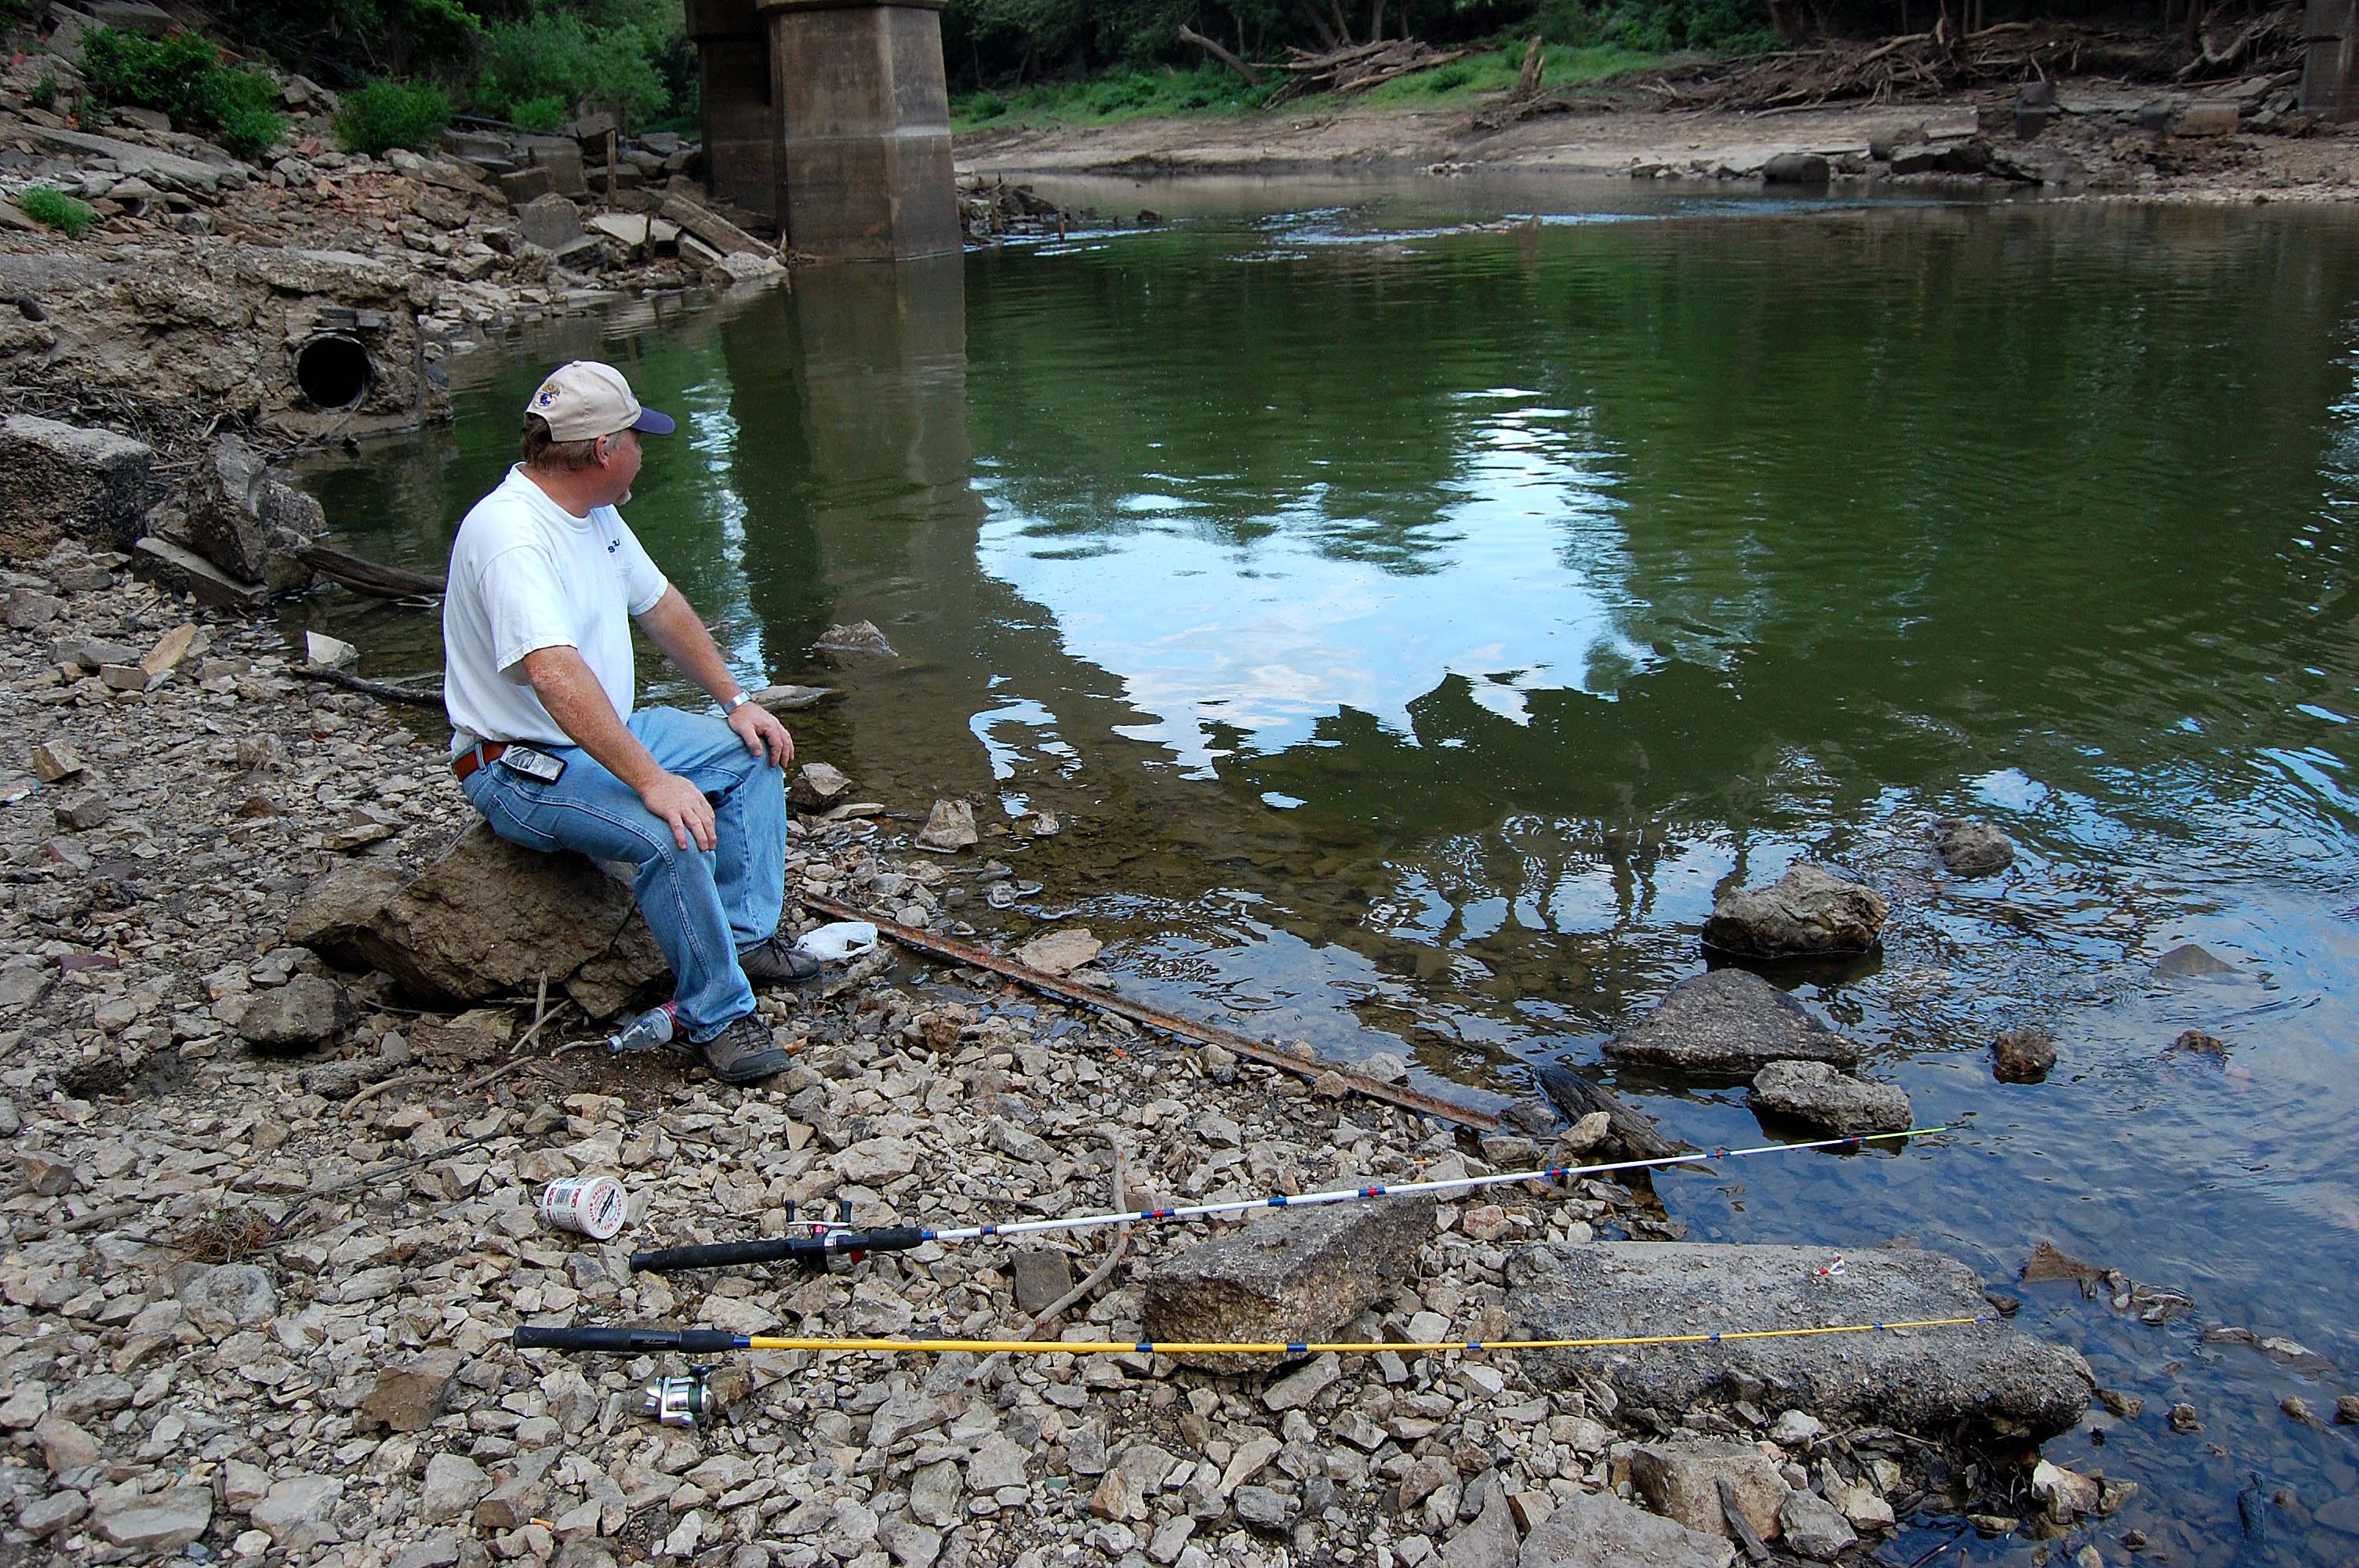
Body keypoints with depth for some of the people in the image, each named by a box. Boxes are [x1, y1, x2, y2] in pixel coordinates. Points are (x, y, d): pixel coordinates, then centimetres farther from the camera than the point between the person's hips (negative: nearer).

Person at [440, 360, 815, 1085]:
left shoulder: (594, 514, 5)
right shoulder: (512, 534, -27)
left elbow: (661, 607, 17)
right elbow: (555, 674, -40)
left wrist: (737, 700, 10)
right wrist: (652, 780, -45)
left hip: (609, 735, 10)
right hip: (524, 770, -10)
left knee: (752, 752, 9)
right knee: (672, 830, -32)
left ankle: (745, 937, 9)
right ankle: (715, 1018, -17)